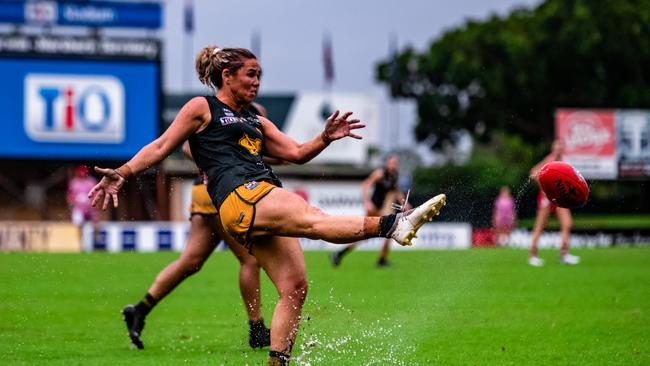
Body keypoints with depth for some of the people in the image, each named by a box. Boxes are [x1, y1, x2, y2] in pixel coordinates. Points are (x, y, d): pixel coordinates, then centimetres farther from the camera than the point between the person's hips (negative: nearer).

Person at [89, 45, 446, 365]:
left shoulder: (256, 122, 31)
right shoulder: (202, 108, 13)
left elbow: (297, 153, 25)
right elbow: (162, 146, 10)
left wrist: (326, 138, 7)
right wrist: (122, 173, 1)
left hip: (265, 201, 9)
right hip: (240, 197, -9)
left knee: (294, 287, -3)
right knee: (312, 220, -31)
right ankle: (392, 224, -53)